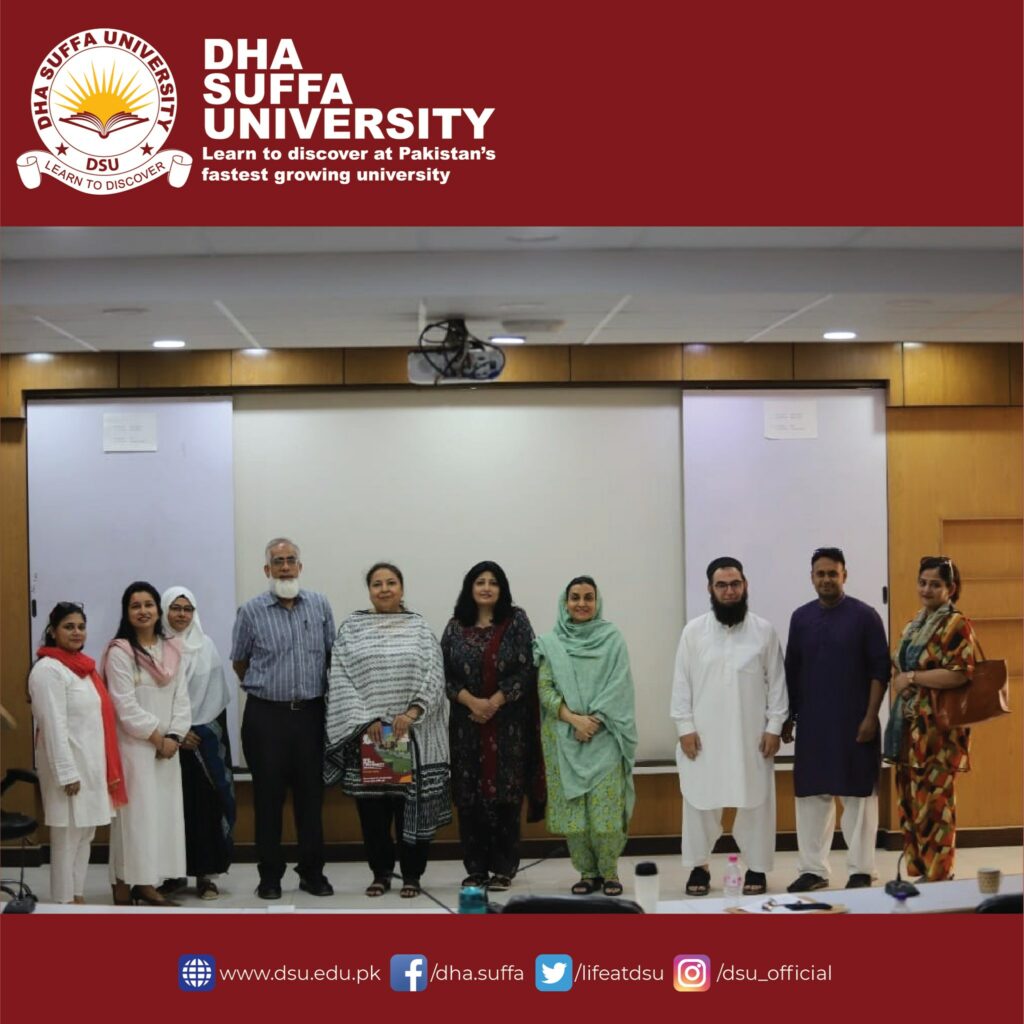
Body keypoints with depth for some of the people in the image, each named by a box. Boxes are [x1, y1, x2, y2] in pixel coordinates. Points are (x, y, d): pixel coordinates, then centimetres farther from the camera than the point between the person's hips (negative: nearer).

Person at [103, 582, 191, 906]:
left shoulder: (172, 651, 11)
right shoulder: (119, 652, -7)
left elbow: (182, 699, 8)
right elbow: (125, 706, -13)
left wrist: (173, 737, -5)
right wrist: (156, 737, -11)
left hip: (167, 747, 6)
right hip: (133, 746, -6)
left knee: (163, 813, 5)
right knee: (135, 814, -7)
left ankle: (147, 884, 11)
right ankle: (124, 887, -2)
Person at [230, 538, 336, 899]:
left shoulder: (320, 605, 4)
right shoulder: (251, 611, -2)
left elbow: (332, 654, 12)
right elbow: (239, 662, 9)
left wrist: (313, 689, 12)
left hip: (311, 713, 2)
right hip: (266, 716, -2)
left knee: (311, 794, 7)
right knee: (268, 796, 3)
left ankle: (312, 872, 16)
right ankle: (270, 875, 12)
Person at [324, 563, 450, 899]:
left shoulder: (419, 627, 6)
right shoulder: (351, 628, 6)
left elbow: (433, 677, -2)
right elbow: (341, 681, -1)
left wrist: (411, 713, -15)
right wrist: (366, 720, -10)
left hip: (413, 734, 0)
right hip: (366, 735, 0)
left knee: (411, 805, 2)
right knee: (372, 807, 4)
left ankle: (412, 875, 13)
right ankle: (380, 872, 19)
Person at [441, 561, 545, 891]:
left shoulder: (517, 622, 3)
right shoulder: (456, 627, 8)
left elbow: (527, 669, -5)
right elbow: (444, 673, 3)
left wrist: (495, 702, -13)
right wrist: (471, 701, -13)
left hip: (508, 724, -2)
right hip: (466, 723, 2)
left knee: (505, 793, -2)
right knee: (469, 795, 2)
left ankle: (503, 869, 6)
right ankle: (475, 868, 11)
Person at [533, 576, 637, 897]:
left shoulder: (612, 639, 4)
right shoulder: (550, 643, 7)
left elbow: (617, 687, -2)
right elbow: (544, 688, 1)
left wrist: (593, 720, -13)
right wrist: (574, 719, -13)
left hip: (604, 737, -1)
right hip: (564, 738, 2)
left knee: (605, 807, -8)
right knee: (573, 807, 1)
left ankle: (609, 871, 5)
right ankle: (587, 872, 11)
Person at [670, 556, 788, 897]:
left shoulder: (764, 630, 1)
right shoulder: (694, 631, 1)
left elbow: (776, 682, 2)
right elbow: (682, 683, 1)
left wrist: (774, 727, -4)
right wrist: (684, 727, -4)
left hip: (752, 736, 0)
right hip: (703, 735, 0)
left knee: (755, 803, 5)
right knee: (700, 802, 6)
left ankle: (756, 868, 18)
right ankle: (698, 867, 19)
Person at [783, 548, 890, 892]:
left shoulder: (864, 616, -4)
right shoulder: (801, 617, 7)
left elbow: (880, 669, -6)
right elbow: (791, 671, 11)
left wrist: (870, 716, -12)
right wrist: (788, 717, 8)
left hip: (853, 722, -4)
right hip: (812, 722, 4)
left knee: (858, 793, 2)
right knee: (811, 794, 6)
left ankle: (861, 870, 10)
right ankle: (813, 869, 14)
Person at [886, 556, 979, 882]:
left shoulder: (956, 625, -9)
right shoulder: (914, 624, 17)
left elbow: (959, 674, -20)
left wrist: (912, 678, -15)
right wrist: (899, 681, 4)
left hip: (936, 729, -8)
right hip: (909, 725, 8)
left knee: (934, 804, -5)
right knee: (911, 801, 10)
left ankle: (938, 878, 3)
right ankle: (918, 872, 18)